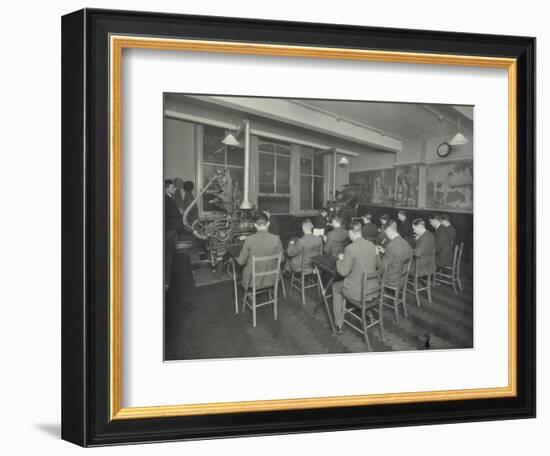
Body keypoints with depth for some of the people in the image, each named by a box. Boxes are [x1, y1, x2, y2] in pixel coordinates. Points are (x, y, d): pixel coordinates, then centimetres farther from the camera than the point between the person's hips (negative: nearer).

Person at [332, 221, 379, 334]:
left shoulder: (350, 249, -22)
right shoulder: (371, 245, -2)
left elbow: (343, 272, -14)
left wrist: (341, 259, 5)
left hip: (358, 291, -6)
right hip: (373, 289, 6)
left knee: (335, 287, 24)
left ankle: (339, 324, 29)